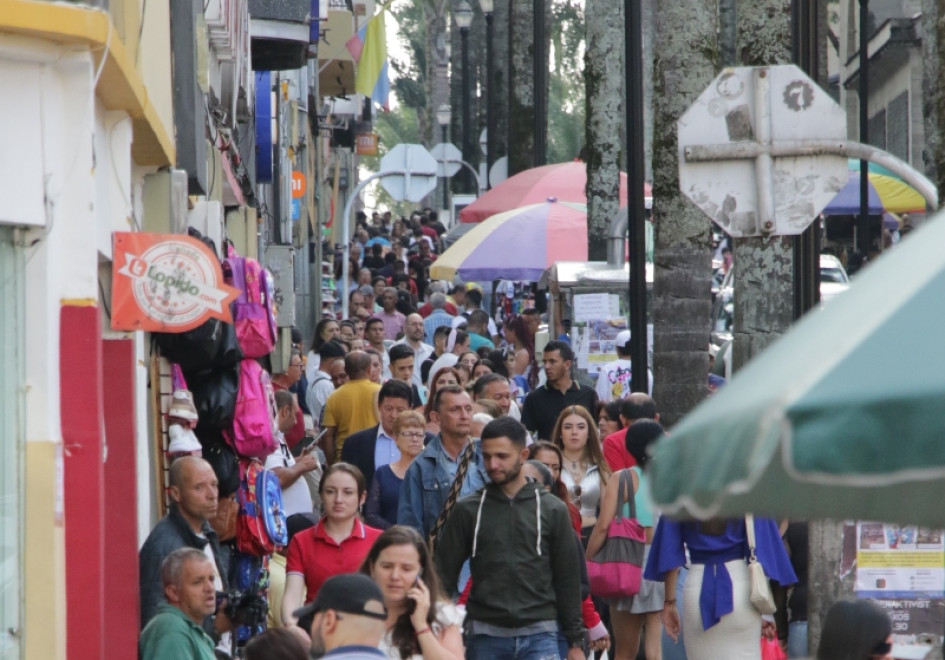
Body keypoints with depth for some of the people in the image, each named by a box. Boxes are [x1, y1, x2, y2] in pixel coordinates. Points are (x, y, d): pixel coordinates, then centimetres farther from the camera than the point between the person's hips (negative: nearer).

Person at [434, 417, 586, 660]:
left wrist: (575, 640, 4)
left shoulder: (552, 510, 4)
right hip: (484, 636, 1)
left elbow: (568, 578, 6)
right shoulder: (468, 511, 4)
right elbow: (445, 574, 5)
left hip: (539, 635, -1)